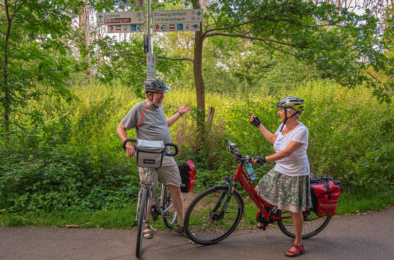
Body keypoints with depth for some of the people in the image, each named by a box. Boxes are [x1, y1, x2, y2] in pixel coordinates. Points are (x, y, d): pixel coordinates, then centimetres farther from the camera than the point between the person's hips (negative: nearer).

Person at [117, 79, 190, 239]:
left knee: (175, 188, 2)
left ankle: (181, 225, 13)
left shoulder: (159, 108, 14)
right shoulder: (138, 109, -6)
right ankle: (146, 225, 23)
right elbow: (120, 128, -4)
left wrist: (180, 113, 33)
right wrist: (127, 143, -21)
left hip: (166, 156, 6)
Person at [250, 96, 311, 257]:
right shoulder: (283, 126, -1)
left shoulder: (301, 131, -24)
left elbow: (287, 151, -32)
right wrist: (258, 125, 19)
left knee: (294, 210, 2)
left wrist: (265, 159, -39)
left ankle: (298, 244, 19)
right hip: (279, 171, 8)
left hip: (295, 175, -8)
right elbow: (273, 139, 18)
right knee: (259, 191, 12)